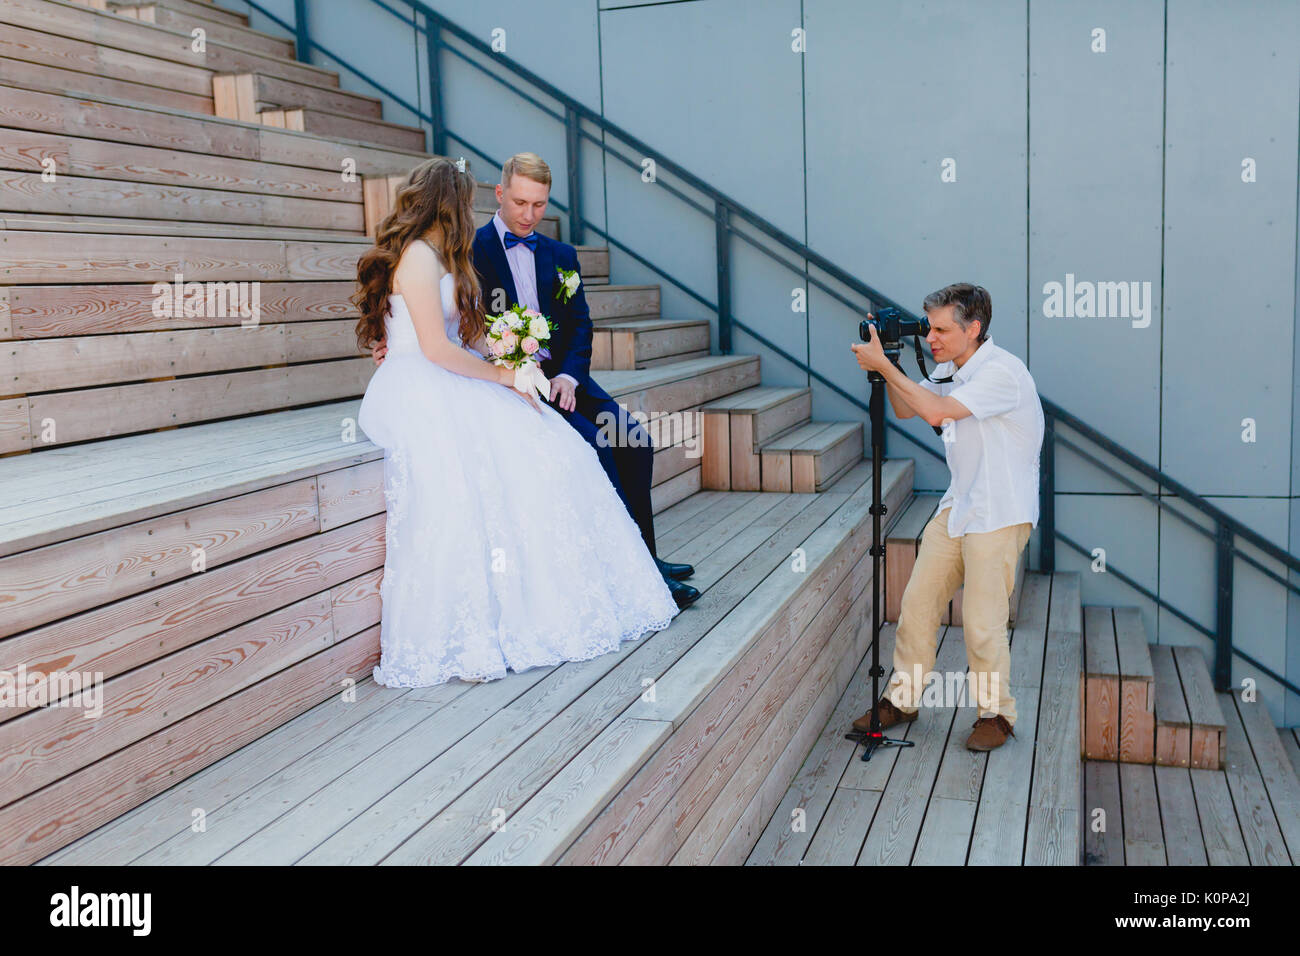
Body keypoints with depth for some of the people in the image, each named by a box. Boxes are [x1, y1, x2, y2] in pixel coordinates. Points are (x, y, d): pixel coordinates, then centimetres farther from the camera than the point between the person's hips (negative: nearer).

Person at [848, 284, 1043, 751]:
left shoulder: (1001, 371, -20)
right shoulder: (950, 370, 8)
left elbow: (935, 411, -28)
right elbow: (905, 409, 18)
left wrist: (882, 364, -22)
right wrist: (886, 367, 1)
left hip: (999, 514, -8)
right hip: (957, 505, 8)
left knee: (982, 622, -4)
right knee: (918, 599, 7)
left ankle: (997, 713, 17)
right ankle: (903, 699, 21)